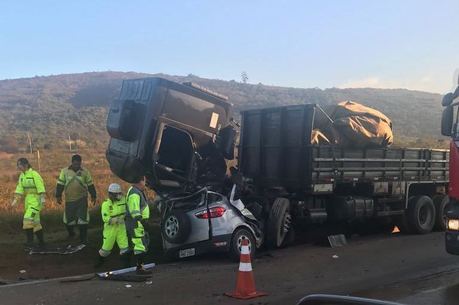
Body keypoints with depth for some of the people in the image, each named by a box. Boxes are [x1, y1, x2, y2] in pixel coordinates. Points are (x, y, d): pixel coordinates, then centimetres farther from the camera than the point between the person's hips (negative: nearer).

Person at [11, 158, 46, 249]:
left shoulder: (34, 174, -13)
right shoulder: (22, 176, 12)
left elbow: (40, 187, -18)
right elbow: (20, 188, 10)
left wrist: (42, 198, -26)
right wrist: (16, 200, 2)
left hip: (35, 200, -8)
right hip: (28, 200, 8)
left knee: (28, 219, -16)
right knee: (35, 222, 12)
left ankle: (30, 242, -12)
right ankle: (41, 242, 19)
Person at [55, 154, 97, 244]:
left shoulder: (85, 172, 2)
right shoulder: (65, 171, 1)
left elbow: (90, 185, 8)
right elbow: (60, 184, 4)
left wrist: (93, 196, 10)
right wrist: (58, 196, -1)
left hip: (82, 199, -1)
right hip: (69, 200, 1)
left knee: (83, 219, -3)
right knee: (68, 218, 8)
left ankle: (83, 239, 7)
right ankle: (71, 233, 35)